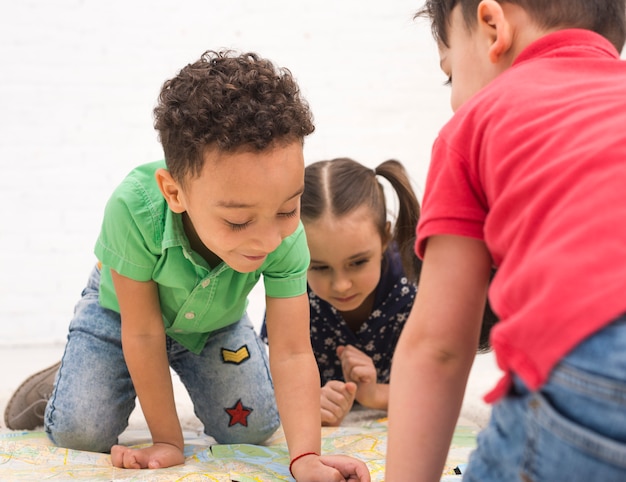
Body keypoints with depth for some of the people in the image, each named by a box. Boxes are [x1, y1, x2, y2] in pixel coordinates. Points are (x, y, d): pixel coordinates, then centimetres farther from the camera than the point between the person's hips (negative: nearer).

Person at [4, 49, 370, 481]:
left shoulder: (286, 237, -37)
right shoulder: (135, 208, -43)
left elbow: (293, 354, -33)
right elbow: (143, 332, -31)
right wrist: (167, 441, -23)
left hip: (216, 320, 2)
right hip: (124, 310, -2)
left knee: (252, 429, -3)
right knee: (79, 432, -13)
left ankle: (197, 376, 27)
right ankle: (70, 379, 22)